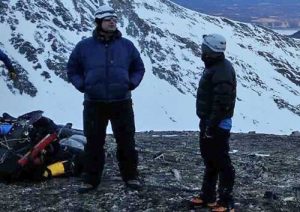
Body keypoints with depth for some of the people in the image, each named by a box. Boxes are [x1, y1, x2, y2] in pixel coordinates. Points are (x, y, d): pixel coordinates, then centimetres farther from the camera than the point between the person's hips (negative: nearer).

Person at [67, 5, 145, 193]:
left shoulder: (127, 45, 4)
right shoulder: (84, 46, 1)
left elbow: (139, 68, 15)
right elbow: (73, 69, 11)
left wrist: (131, 84, 0)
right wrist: (82, 86, -2)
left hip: (122, 103, 1)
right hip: (94, 104, 0)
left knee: (126, 142, 6)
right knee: (94, 143, 6)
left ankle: (131, 176, 19)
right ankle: (91, 179, 16)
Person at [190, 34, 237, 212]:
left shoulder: (222, 71, -21)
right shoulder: (214, 66, 12)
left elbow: (222, 103, -26)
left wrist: (211, 126, -24)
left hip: (217, 125, -11)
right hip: (209, 122, 11)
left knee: (222, 163, -3)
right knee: (209, 160, 18)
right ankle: (208, 196, 29)